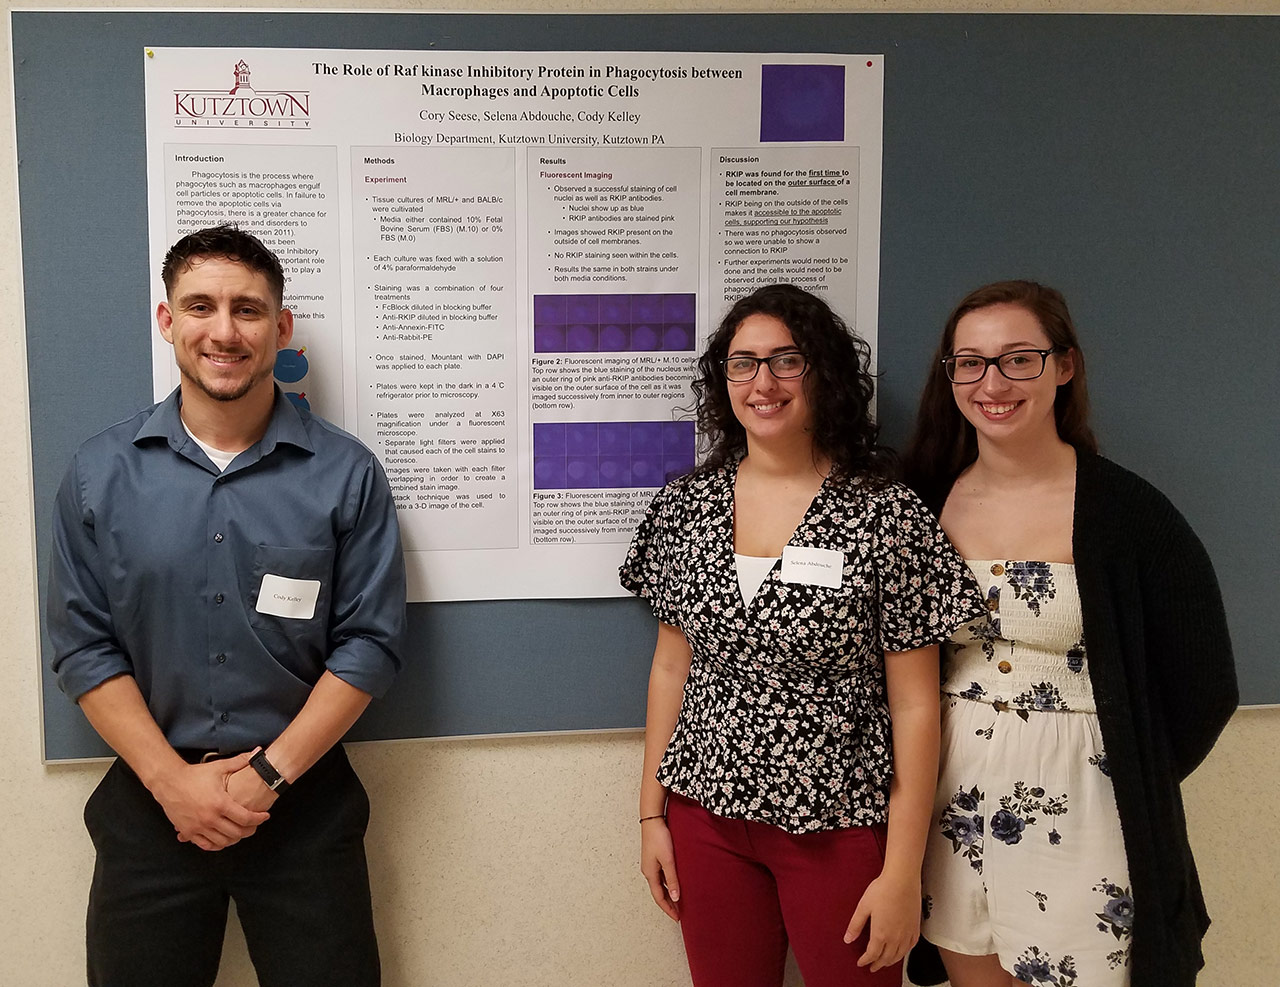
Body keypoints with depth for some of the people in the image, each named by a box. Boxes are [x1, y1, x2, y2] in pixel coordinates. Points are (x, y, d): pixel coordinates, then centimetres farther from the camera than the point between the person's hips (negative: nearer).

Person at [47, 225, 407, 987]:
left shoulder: (346, 473, -5)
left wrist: (269, 773, -11)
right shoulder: (102, 473, 0)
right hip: (151, 802, 1)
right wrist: (173, 780, -10)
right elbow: (84, 646, -1)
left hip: (304, 800, -1)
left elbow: (370, 643, -6)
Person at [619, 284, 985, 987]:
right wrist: (651, 811, 7)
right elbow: (672, 666, 8)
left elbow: (914, 705, -9)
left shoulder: (885, 516, -11)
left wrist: (903, 870, -9)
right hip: (706, 817, 3)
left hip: (840, 825, -3)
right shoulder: (687, 507, 1)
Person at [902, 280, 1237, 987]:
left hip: (1078, 815, -3)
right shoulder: (925, 503, 1)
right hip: (951, 810, 4)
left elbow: (1203, 687, -4)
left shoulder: (1127, 514, -10)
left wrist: (1125, 784, -1)